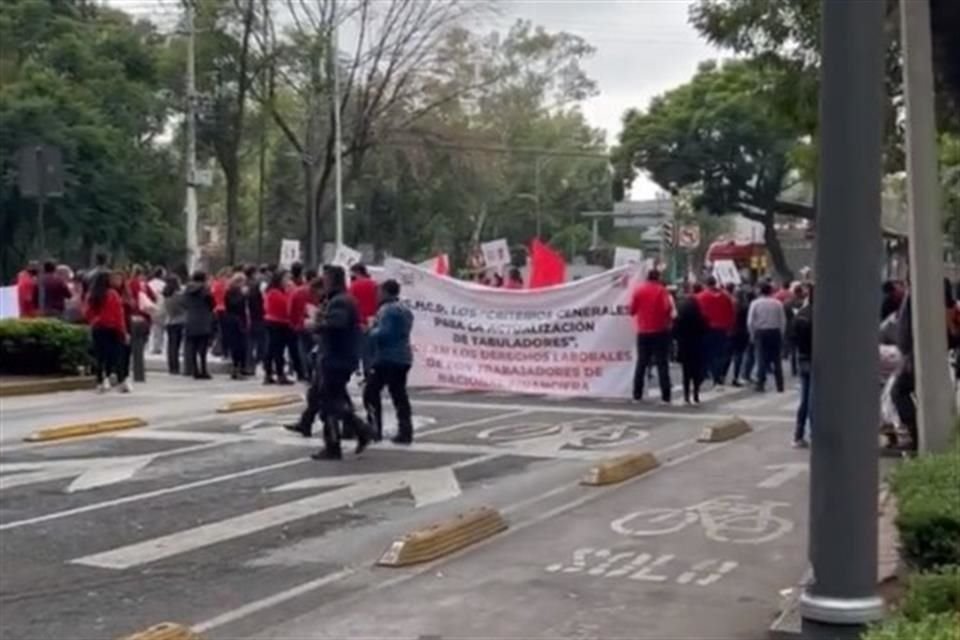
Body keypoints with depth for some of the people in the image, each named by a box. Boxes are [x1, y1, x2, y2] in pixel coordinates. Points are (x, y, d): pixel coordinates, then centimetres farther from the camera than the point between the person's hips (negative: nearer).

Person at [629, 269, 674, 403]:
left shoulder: (638, 290, 3)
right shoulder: (662, 290, -6)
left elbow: (632, 310, 4)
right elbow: (668, 309, -14)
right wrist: (669, 317, 5)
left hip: (643, 332, 3)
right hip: (660, 331, -3)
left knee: (641, 363, 10)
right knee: (662, 364, 0)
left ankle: (637, 394, 7)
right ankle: (665, 395, -6)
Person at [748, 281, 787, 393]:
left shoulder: (755, 303, -4)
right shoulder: (778, 303, -3)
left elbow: (750, 322, -7)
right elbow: (783, 321, -3)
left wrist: (753, 334, 4)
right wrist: (781, 334, 7)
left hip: (760, 332, -1)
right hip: (775, 332, 1)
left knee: (762, 359, 4)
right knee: (777, 359, 8)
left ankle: (761, 384, -1)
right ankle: (780, 385, 9)